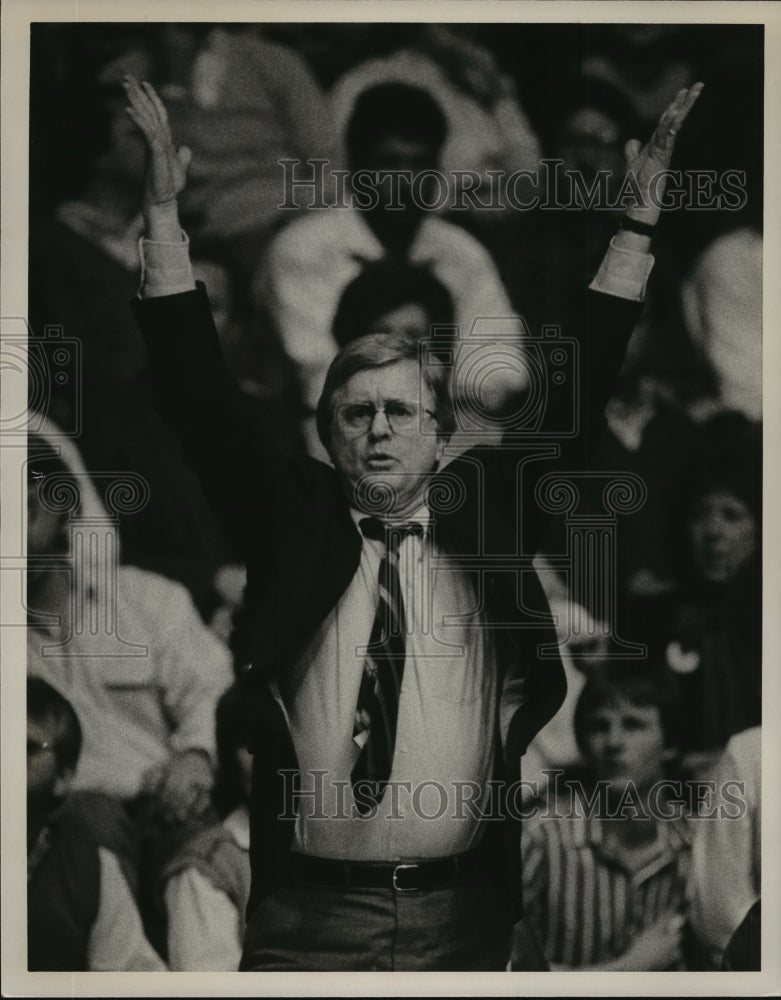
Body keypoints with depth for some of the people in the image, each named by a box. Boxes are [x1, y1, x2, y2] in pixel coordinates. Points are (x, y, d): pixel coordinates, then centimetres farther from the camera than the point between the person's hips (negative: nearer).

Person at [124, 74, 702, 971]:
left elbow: (578, 398, 5)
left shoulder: (487, 513, 6)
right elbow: (199, 398, 0)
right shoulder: (294, 521, 4)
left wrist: (637, 224, 0)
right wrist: (164, 211, -6)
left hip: (465, 909, 1)